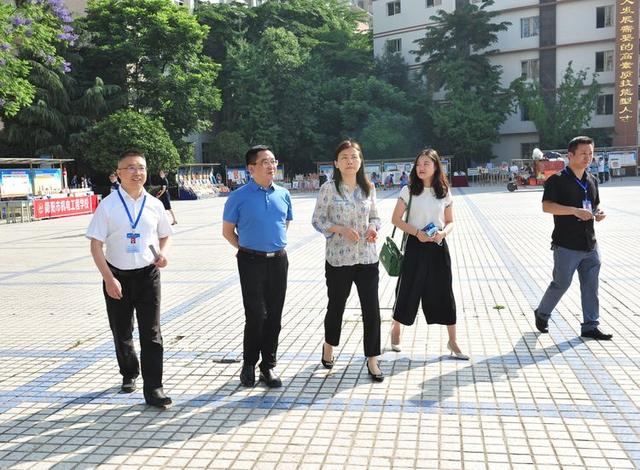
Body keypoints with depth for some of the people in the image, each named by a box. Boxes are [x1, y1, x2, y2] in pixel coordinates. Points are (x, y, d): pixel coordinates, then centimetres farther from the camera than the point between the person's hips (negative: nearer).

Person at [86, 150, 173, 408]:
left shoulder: (154, 205, 1)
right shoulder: (108, 205, -6)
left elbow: (165, 235, 14)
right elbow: (96, 244, -7)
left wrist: (163, 252, -8)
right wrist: (109, 278, -15)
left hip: (148, 274, 1)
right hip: (117, 276, 0)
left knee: (151, 332, -3)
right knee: (121, 333, 15)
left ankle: (153, 388, 2)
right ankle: (129, 374, 39)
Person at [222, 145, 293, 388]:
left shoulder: (283, 195, 6)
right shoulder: (239, 197, -7)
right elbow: (227, 231, 2)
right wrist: (247, 249, 4)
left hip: (278, 260, 4)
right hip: (252, 262, -4)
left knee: (274, 315, 7)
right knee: (256, 315, -5)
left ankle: (268, 365, 20)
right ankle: (249, 365, 13)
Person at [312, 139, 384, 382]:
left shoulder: (368, 188, 5)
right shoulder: (329, 188, -6)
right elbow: (317, 220, -4)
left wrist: (373, 227, -8)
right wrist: (341, 229, -18)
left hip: (367, 257, 3)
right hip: (338, 258, -2)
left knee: (371, 308, 0)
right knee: (336, 306, 14)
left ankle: (372, 359, 13)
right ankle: (329, 346, 40)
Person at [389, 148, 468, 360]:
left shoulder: (444, 193, 3)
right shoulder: (408, 190, -3)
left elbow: (450, 222, 10)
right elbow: (396, 219, -3)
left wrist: (443, 232, -12)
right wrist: (417, 233, -15)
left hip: (438, 246, 2)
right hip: (415, 246, -2)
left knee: (444, 292, 3)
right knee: (408, 289, 7)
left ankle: (452, 341, 14)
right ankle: (395, 329, 31)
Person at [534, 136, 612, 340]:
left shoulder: (592, 180, 13)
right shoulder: (557, 180, -10)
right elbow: (547, 206, -20)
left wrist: (599, 213, 2)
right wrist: (575, 211, -27)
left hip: (589, 245, 7)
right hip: (566, 245, -6)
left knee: (591, 287, 8)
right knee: (561, 283, 4)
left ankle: (590, 326, 17)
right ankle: (542, 314, 26)